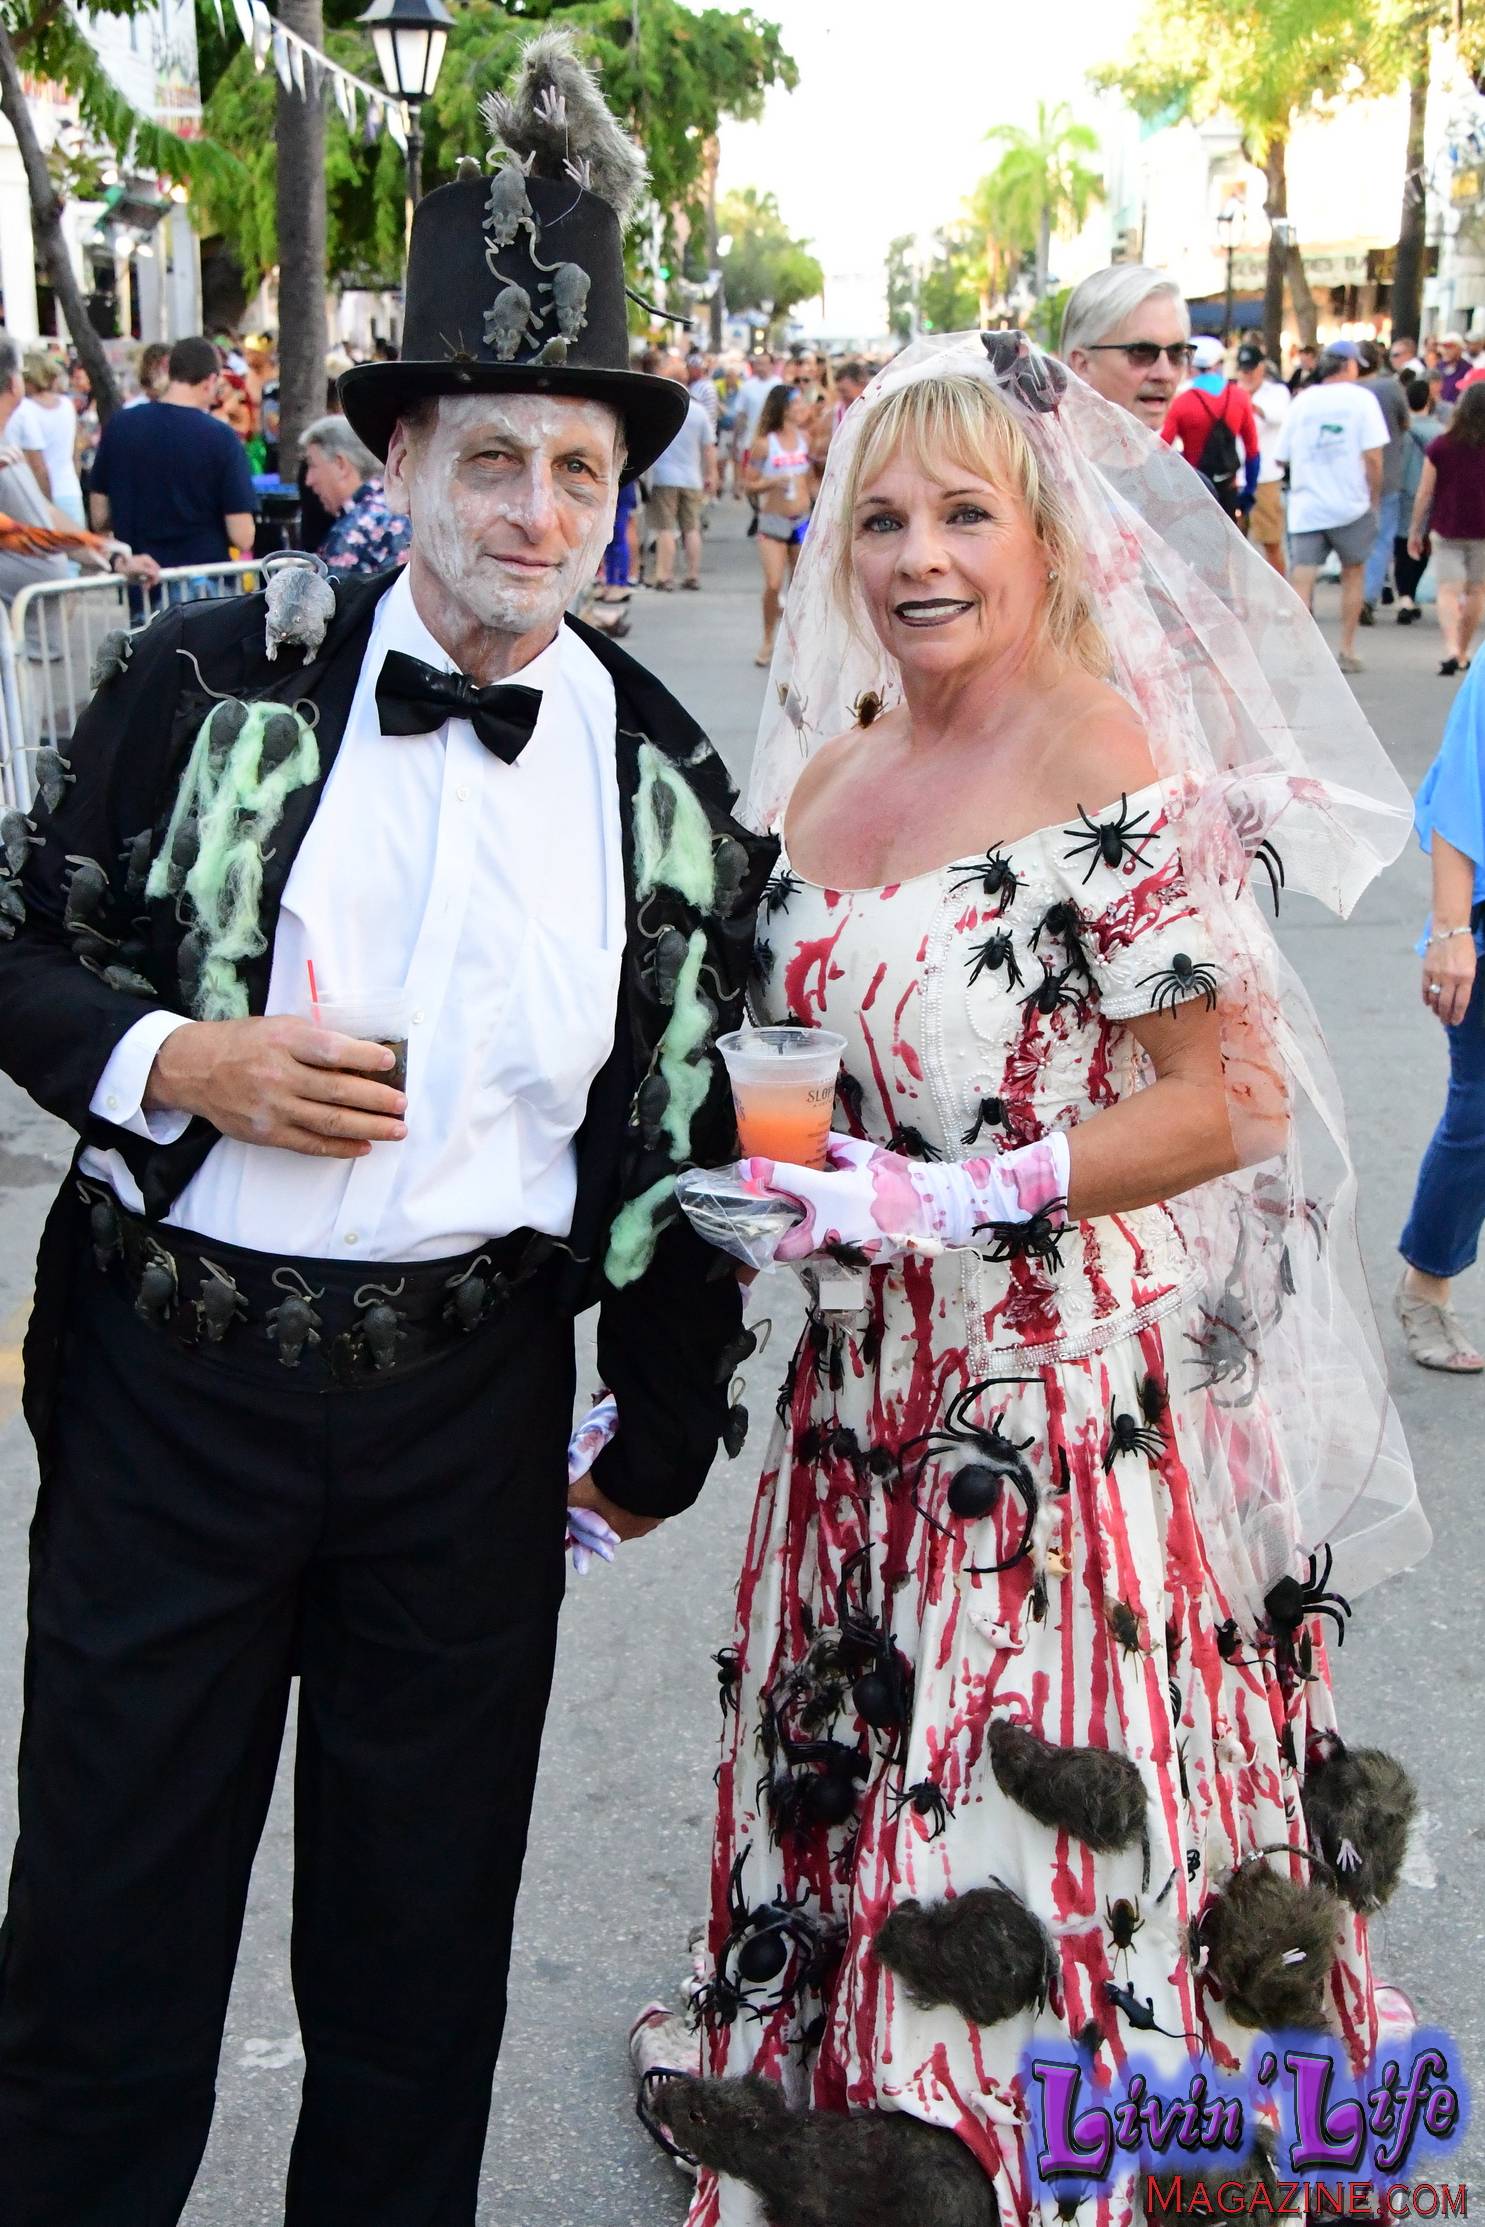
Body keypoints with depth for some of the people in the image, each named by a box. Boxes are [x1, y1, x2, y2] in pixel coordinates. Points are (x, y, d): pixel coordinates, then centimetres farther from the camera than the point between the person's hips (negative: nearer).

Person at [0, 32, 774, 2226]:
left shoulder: (664, 772, 1)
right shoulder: (215, 677, -5)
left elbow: (689, 1113, 7)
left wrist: (663, 1427, 10)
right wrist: (186, 1062, -17)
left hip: (473, 1403, 2)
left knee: (423, 1942, 17)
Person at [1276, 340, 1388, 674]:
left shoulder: (1302, 400, 6)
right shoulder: (1361, 398, -2)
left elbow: (1281, 457, 7)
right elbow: (1372, 457, -8)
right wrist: (1374, 498, 2)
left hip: (1305, 507, 1)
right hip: (1351, 505, -1)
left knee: (1302, 582, -2)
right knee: (1352, 574, 15)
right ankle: (1346, 652, 18)